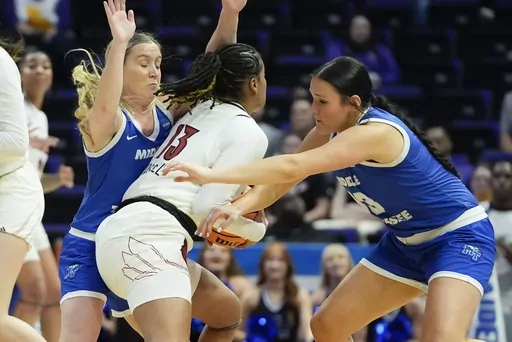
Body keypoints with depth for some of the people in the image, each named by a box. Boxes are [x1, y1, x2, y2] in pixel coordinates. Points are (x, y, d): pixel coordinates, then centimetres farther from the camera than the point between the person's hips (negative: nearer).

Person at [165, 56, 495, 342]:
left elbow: (292, 168, -38)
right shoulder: (329, 133, -3)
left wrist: (210, 174, -41)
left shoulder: (377, 132, -30)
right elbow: (282, 180, -7)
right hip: (406, 242, 9)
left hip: (459, 235, -9)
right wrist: (238, 206, -28)